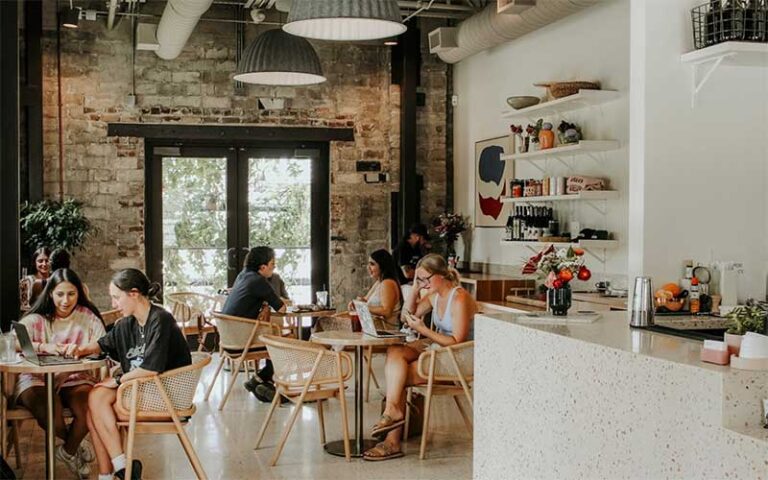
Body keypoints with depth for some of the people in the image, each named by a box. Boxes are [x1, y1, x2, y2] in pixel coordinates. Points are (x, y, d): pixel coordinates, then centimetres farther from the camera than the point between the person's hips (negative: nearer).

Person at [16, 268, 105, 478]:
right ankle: (77, 444, 4)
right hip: (37, 377, -1)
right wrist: (43, 347, -33)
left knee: (88, 406, -29)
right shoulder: (36, 318, 0)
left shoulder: (88, 317, 3)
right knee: (47, 411, -32)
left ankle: (68, 451, 5)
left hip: (75, 377, 1)